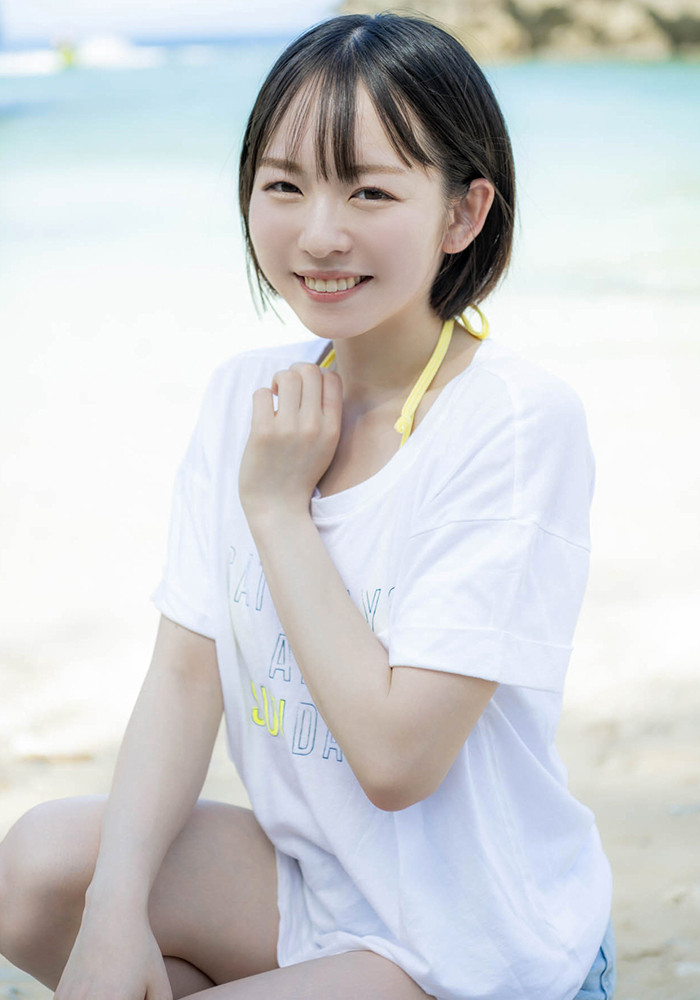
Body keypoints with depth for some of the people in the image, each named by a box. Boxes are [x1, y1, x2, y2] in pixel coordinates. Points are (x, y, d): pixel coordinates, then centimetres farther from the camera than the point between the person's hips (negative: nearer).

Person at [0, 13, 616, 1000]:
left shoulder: (517, 425, -22)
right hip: (310, 878, 6)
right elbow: (185, 672, -3)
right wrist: (117, 905, -18)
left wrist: (278, 508, -19)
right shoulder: (247, 394, -1)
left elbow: (396, 754, -25)